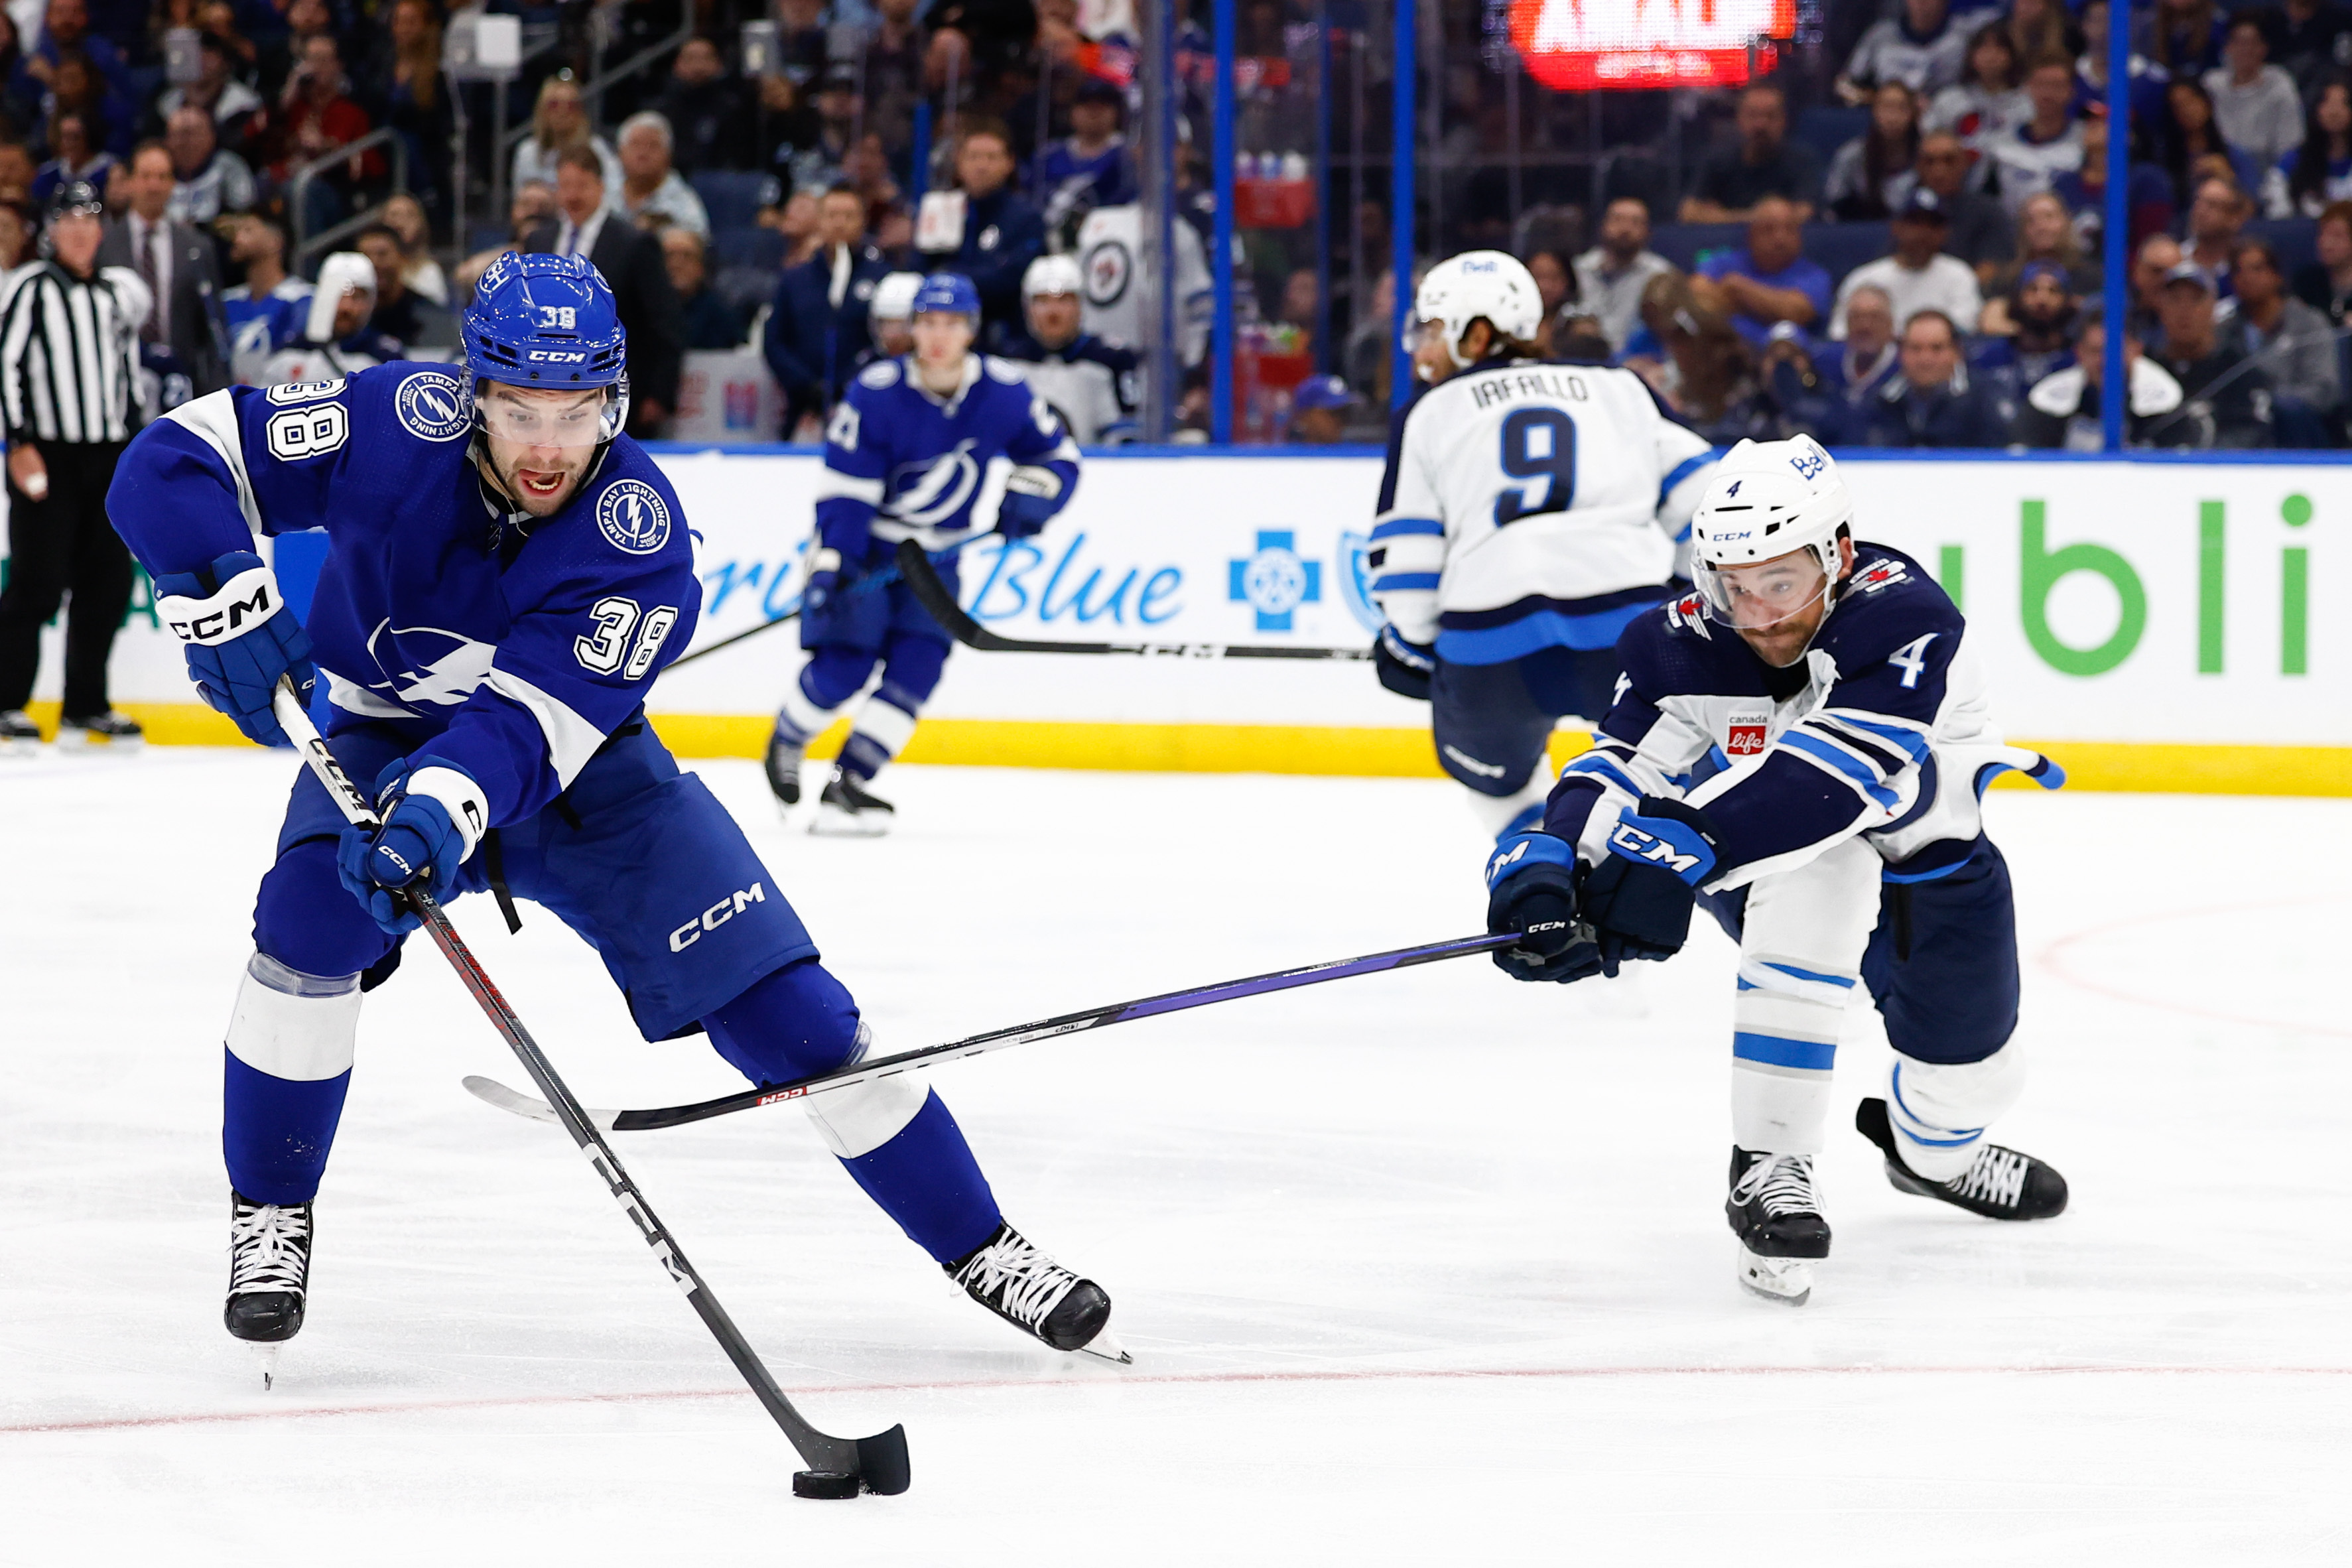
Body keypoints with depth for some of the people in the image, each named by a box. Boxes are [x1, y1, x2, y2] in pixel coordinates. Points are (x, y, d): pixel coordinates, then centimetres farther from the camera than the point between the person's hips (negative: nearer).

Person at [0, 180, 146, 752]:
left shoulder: (120, 292, 14)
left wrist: (135, 445, 21)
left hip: (108, 455, 6)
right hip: (47, 457, -6)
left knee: (107, 585, 5)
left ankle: (85, 707, 13)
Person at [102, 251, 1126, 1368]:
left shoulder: (642, 540, -27)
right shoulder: (399, 430, -25)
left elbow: (532, 721, -38)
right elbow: (173, 464, -22)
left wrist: (442, 810, -56)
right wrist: (230, 604, -37)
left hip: (577, 767, 0)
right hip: (384, 742, 0)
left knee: (779, 1003, -8)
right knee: (313, 917, -30)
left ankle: (978, 1246, 6)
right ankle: (269, 1214, -7)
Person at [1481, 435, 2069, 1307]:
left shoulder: (1903, 615, -36)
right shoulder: (1687, 647, -25)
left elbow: (1834, 772, -49)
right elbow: (1621, 768, -30)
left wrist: (1686, 845, -60)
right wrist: (1543, 862, -52)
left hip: (1926, 854, 1)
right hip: (1772, 864, -1)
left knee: (1972, 1073, 9)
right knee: (1817, 876, -35)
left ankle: (1927, 1146, 51)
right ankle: (1770, 1163, -28)